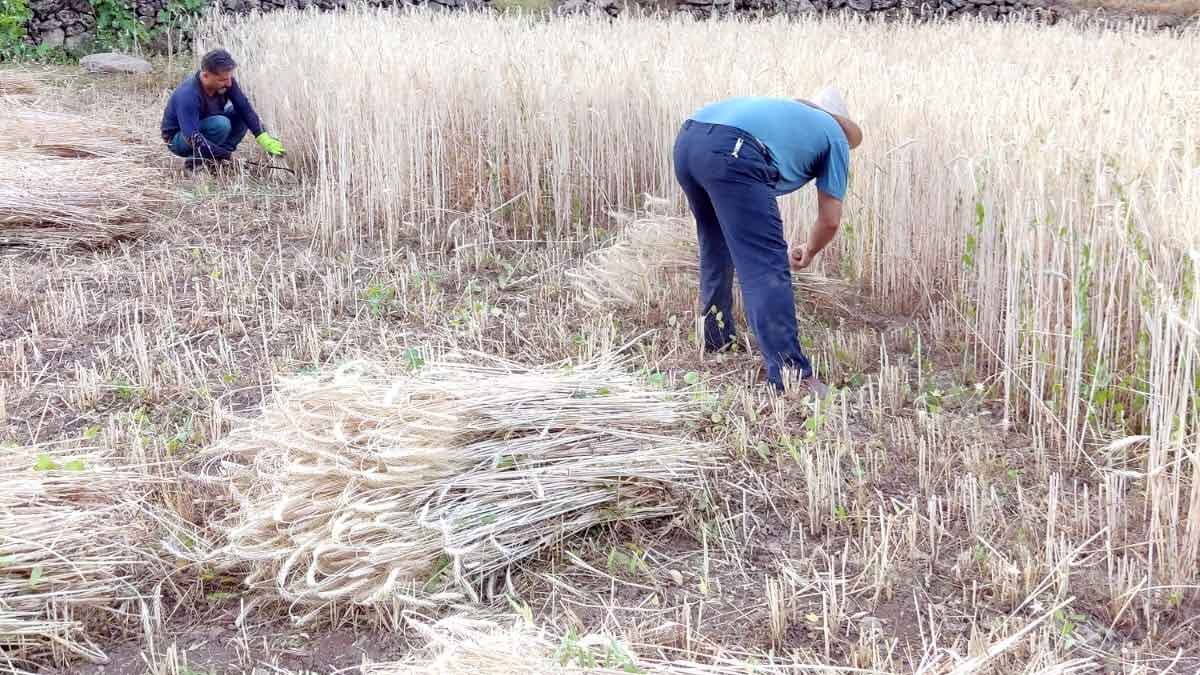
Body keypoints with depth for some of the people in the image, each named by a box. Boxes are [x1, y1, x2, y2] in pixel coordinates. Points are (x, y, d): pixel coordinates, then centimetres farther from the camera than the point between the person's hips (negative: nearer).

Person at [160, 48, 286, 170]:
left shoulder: (226, 81, -17)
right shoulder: (188, 95, -36)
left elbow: (245, 108, -13)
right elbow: (193, 138, -39)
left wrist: (264, 138, -26)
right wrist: (228, 156, -36)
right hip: (178, 139, -8)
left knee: (242, 114, -11)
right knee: (221, 124, -32)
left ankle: (214, 158, -9)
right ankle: (197, 160, -14)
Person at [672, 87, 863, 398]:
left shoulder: (787, 108, 41)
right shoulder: (836, 137, 25)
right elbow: (830, 220, 23)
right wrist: (808, 253, 43)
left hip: (687, 139, 7)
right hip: (731, 152, -7)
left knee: (716, 247, 27)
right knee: (766, 268, -6)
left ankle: (717, 338, 40)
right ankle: (792, 374, -11)